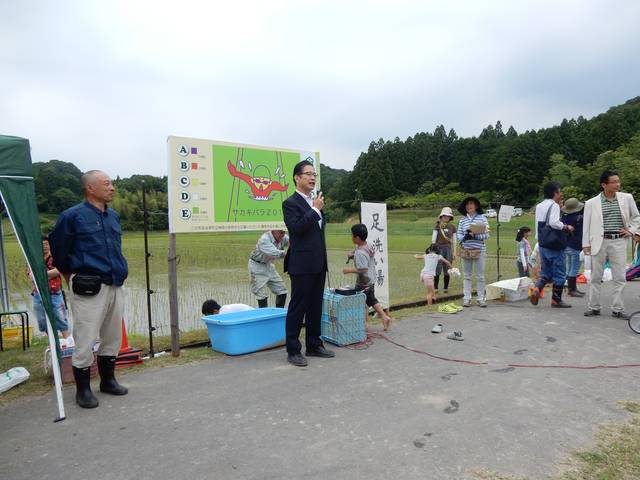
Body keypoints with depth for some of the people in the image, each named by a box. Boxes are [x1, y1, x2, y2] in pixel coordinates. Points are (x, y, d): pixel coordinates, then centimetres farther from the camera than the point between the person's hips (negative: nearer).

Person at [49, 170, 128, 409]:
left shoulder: (114, 216, 12)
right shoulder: (72, 216, -6)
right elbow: (57, 249, 4)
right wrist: (71, 276, 14)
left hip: (116, 287, 6)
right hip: (89, 289, -6)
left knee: (113, 337, 14)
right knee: (85, 340, 0)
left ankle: (108, 380, 30)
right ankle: (83, 389, 16)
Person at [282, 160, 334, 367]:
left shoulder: (315, 202, 16)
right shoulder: (290, 203, -8)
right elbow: (297, 228, -24)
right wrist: (315, 209, -16)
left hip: (318, 264, 8)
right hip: (302, 265, -8)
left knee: (316, 307, 14)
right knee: (298, 308, -1)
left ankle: (314, 345, 25)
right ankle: (293, 351, 8)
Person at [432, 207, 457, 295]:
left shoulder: (452, 227, 9)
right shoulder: (437, 226, 0)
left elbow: (454, 241, 12)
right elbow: (433, 239, 0)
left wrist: (454, 253, 10)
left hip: (448, 249, 3)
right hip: (439, 248, -3)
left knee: (447, 270, 3)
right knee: (438, 270, -4)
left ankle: (446, 288, 14)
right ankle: (436, 288, 7)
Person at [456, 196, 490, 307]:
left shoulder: (482, 218, 1)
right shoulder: (462, 220, 7)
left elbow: (486, 235, -4)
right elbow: (458, 235, 5)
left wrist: (475, 236, -19)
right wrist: (464, 237, -16)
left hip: (479, 250, -2)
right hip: (465, 250, 2)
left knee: (480, 276, 4)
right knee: (467, 276, 8)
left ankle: (481, 298, 14)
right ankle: (467, 298, 13)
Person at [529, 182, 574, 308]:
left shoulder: (539, 206, 11)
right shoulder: (554, 205, -12)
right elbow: (554, 222, -25)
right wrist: (566, 227, -13)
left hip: (542, 244, 7)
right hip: (554, 245, -7)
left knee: (545, 272, 15)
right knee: (559, 274, 5)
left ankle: (536, 289, -7)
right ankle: (556, 299, 11)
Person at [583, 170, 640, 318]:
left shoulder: (627, 198, 5)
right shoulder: (591, 203, -1)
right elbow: (586, 225, 2)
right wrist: (586, 244, -1)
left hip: (619, 241, 1)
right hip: (599, 242, -1)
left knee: (619, 278, 3)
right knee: (595, 277, 5)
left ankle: (617, 309, 12)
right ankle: (593, 307, 15)